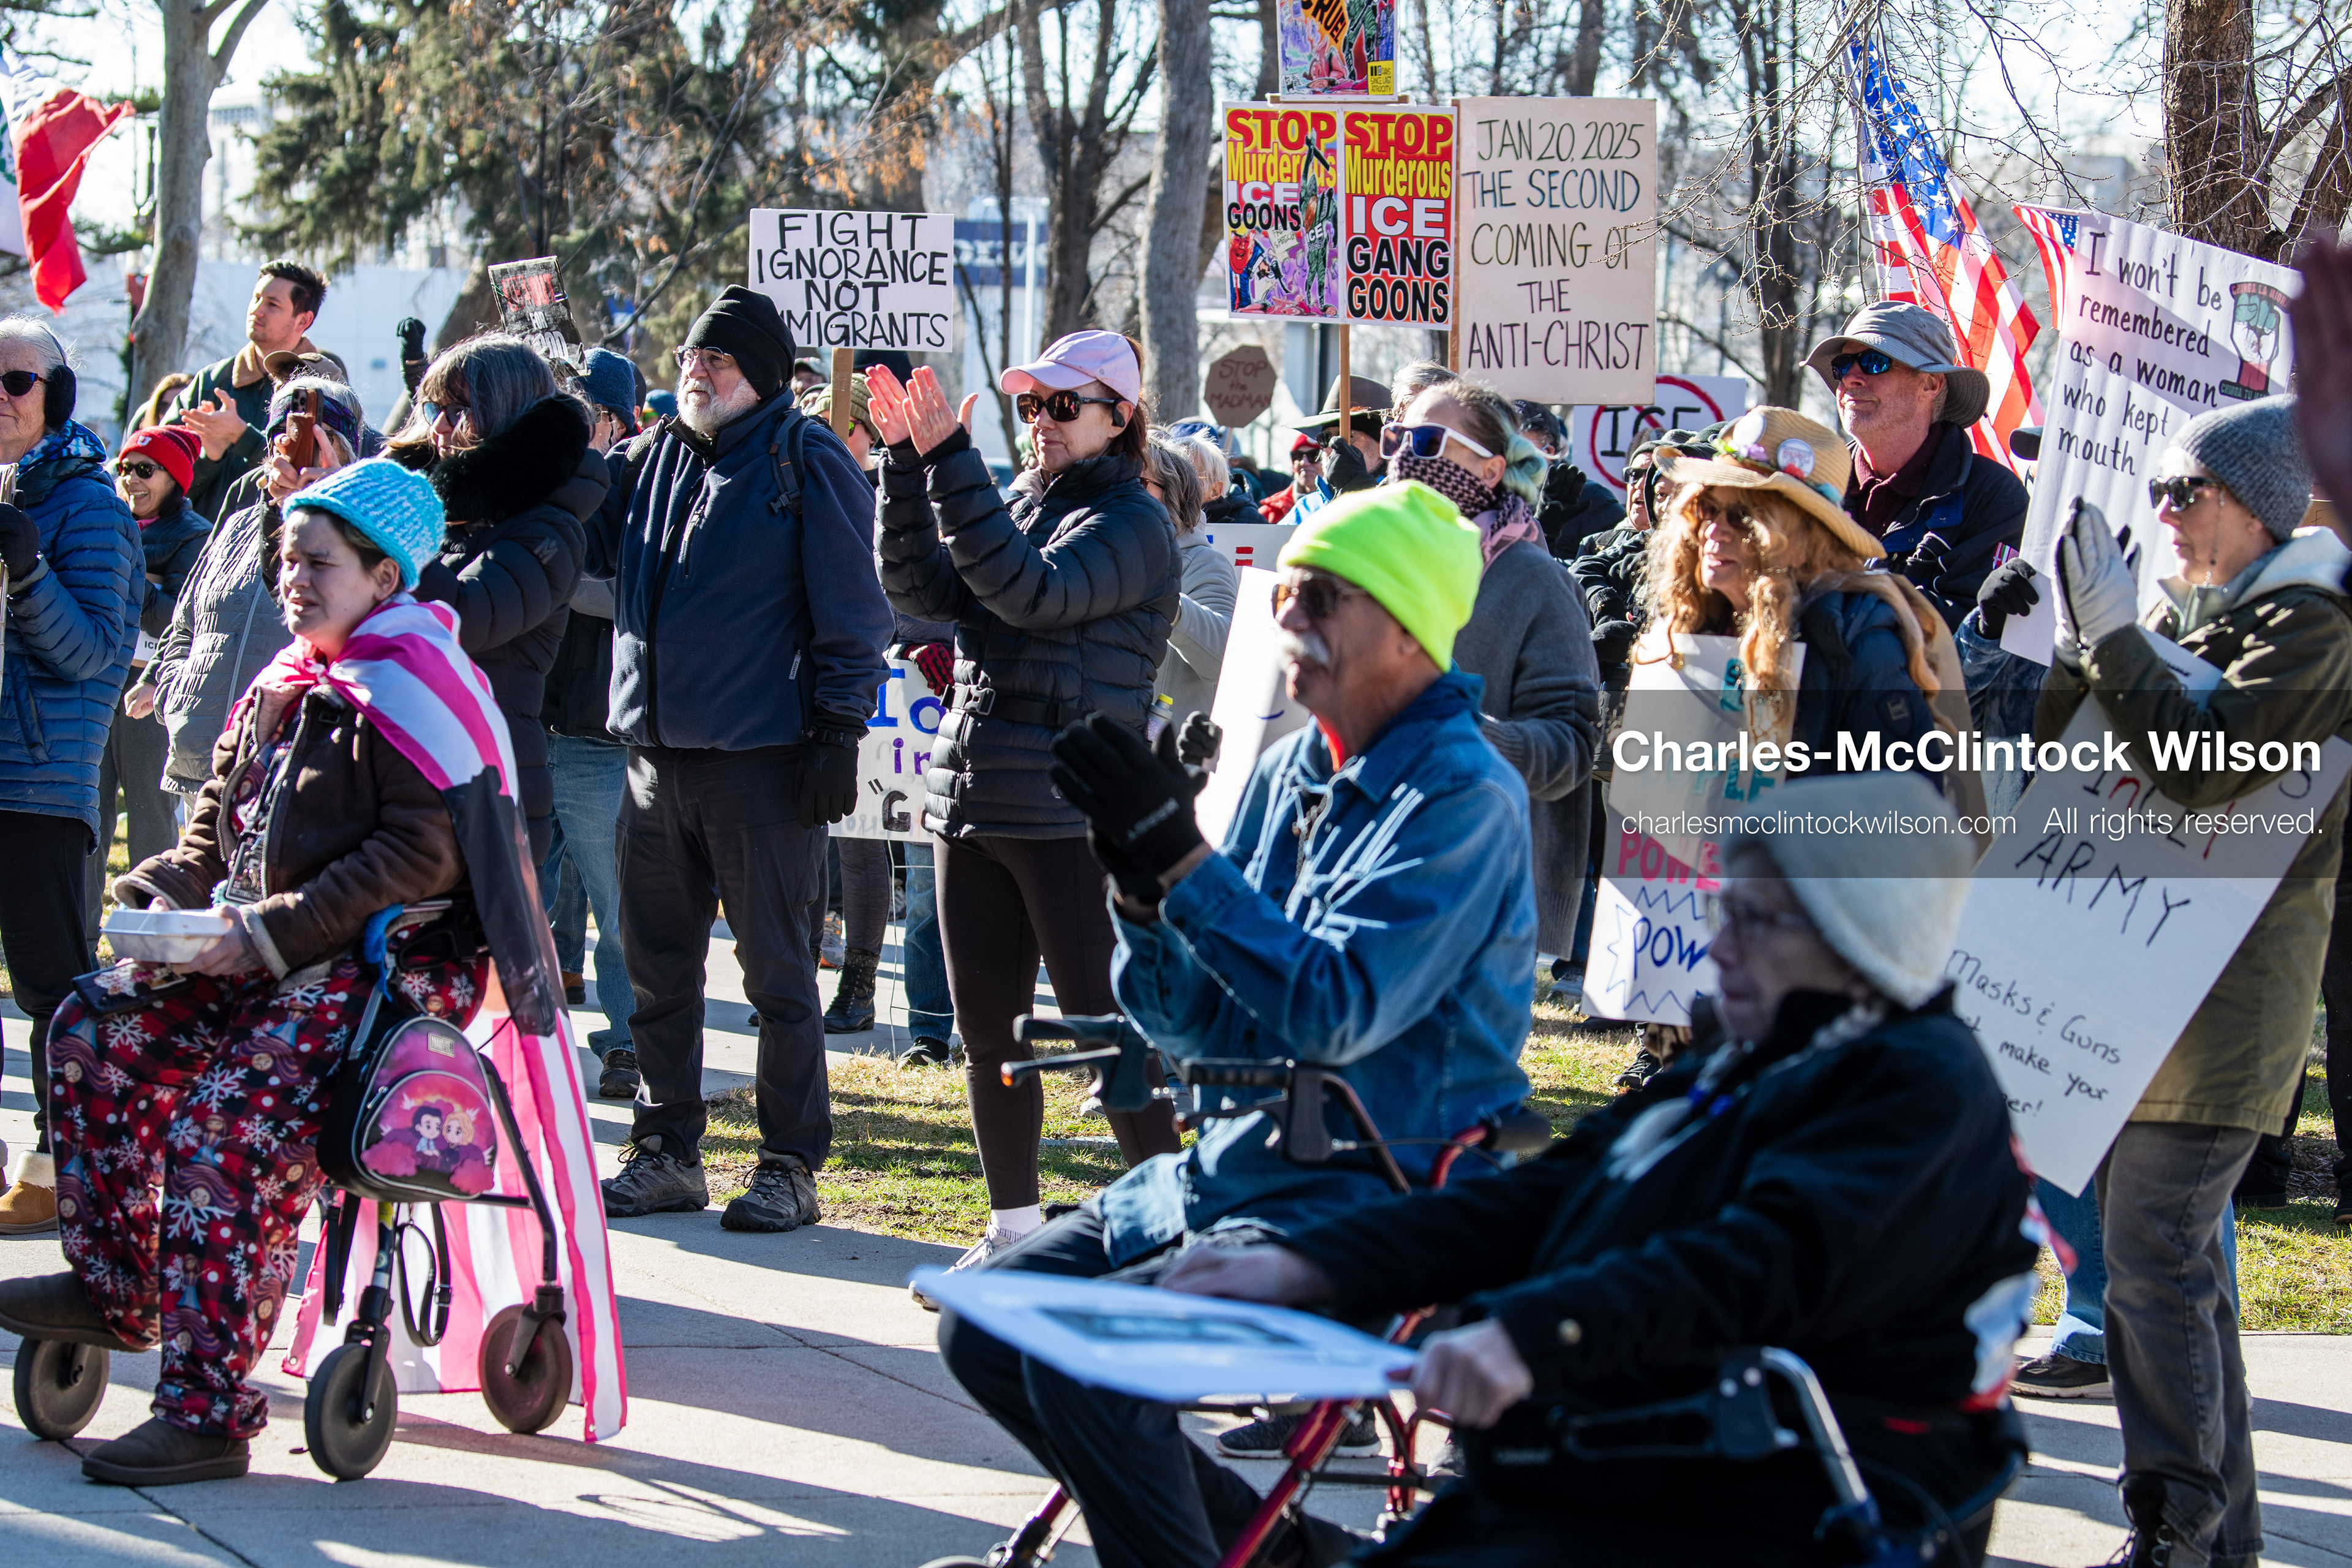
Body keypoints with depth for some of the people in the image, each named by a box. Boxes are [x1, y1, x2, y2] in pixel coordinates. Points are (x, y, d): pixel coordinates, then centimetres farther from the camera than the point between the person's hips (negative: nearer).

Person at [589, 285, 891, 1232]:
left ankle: (790, 1166, 6)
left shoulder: (807, 461, -4)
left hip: (762, 760, -6)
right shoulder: (652, 458, 13)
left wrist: (838, 732, -10)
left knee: (776, 968, 0)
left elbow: (850, 610, -6)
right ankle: (666, 1154, 20)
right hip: (655, 753, 6)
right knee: (657, 966, 11)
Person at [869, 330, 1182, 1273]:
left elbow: (1031, 593, -23)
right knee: (986, 1030, 10)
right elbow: (925, 589, 3)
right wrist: (908, 464, -6)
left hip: (1070, 814, -7)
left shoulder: (1134, 524, -8)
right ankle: (1013, 1230, 20)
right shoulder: (1014, 503, 14)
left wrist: (950, 464, -25)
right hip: (969, 800, 7)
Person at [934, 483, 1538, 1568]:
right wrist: (1137, 881, -7)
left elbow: (1336, 1012, -24)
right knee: (984, 1327, 2)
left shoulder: (1463, 799, -14)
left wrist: (1179, 856, -25)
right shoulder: (1290, 774, 11)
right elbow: (1201, 1023, 11)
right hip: (1236, 1170, 9)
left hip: (1382, 1201, -9)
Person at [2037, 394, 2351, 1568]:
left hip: (2233, 978, -9)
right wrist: (2076, 644, 0)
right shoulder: (2178, 610, 15)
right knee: (2173, 1256, 13)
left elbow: (2203, 767, -22)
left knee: (2154, 1254, -12)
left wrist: (2112, 638, -20)